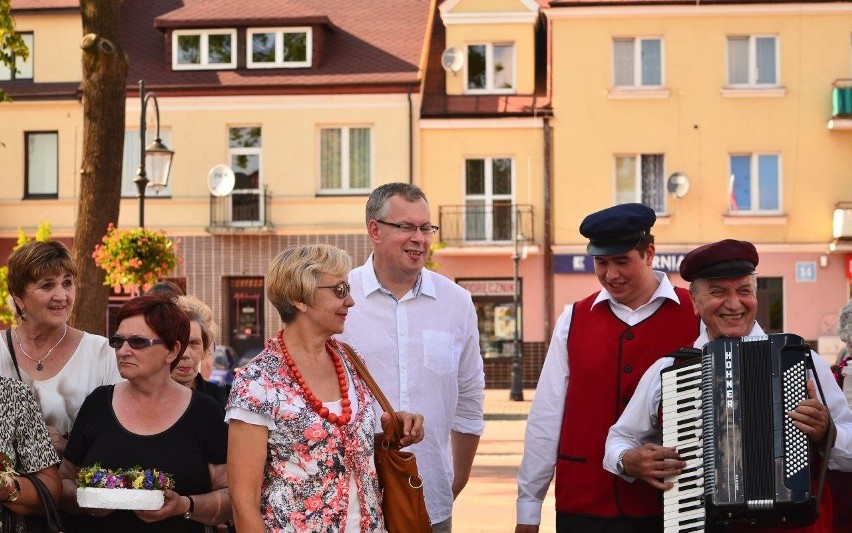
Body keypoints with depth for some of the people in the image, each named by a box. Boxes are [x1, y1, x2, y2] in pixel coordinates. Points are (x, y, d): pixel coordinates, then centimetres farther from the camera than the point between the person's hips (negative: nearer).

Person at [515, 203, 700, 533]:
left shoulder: (695, 317, -1)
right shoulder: (573, 320, 5)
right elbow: (546, 416, 4)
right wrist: (528, 506, 4)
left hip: (668, 505, -1)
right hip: (584, 505, 2)